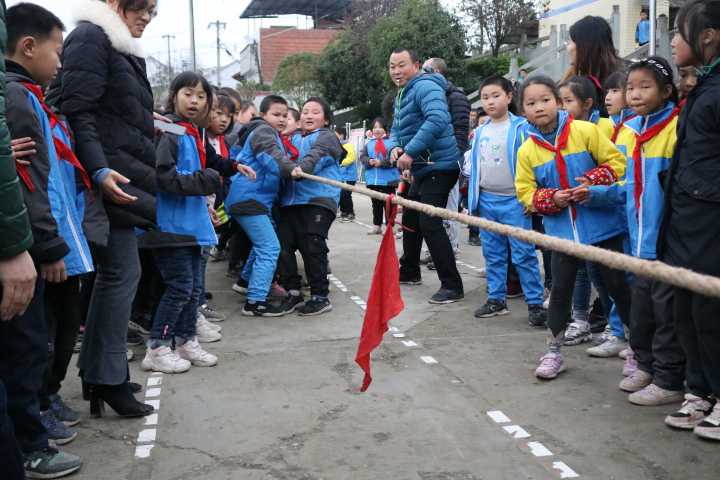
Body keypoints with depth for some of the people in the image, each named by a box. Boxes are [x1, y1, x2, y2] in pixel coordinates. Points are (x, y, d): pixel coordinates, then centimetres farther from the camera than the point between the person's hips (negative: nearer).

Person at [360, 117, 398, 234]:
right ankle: (377, 226, 23)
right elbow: (362, 157, 10)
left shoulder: (391, 141, -5)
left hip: (388, 180, -5)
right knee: (376, 204, 14)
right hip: (373, 181, 5)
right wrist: (368, 161, -11)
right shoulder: (369, 143, 11)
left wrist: (382, 162, -20)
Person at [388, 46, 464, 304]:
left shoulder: (425, 87, -17)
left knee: (429, 224, -15)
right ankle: (409, 272, 36)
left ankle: (452, 286, -10)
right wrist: (395, 147, -3)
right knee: (410, 218, 19)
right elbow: (396, 129, 21)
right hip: (423, 168, 11)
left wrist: (410, 152, -31)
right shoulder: (402, 95, 16)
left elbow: (437, 120, -33)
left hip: (439, 166, -11)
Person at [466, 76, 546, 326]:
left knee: (524, 254, -4)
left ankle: (535, 303, 3)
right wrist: (473, 201, 14)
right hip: (487, 200, 6)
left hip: (514, 200, -6)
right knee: (492, 254, 12)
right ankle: (496, 299, 21)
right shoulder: (480, 132, 11)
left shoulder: (521, 127, -6)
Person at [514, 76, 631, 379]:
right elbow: (526, 192, 2)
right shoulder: (527, 151, 0)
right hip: (562, 231, 2)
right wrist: (551, 199, -15)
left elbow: (616, 161, -6)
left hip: (602, 225, -2)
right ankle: (554, 354, 20)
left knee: (617, 285, 7)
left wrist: (593, 181, -21)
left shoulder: (585, 131, -6)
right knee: (560, 291, 7)